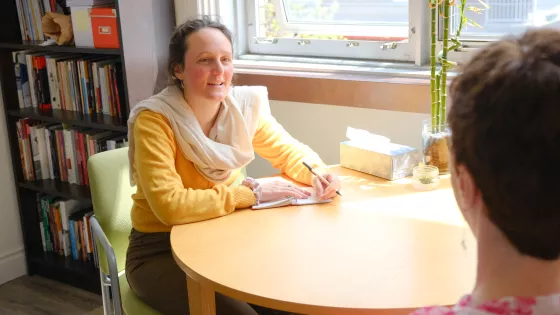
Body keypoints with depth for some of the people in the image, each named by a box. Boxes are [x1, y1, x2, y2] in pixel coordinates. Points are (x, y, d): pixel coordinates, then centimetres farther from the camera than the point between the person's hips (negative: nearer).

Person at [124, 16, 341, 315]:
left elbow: (289, 152, 8)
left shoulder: (245, 105, -6)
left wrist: (318, 173, -14)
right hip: (161, 252, -5)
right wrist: (252, 194, -26)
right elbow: (169, 205, -31)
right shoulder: (154, 120, -21)